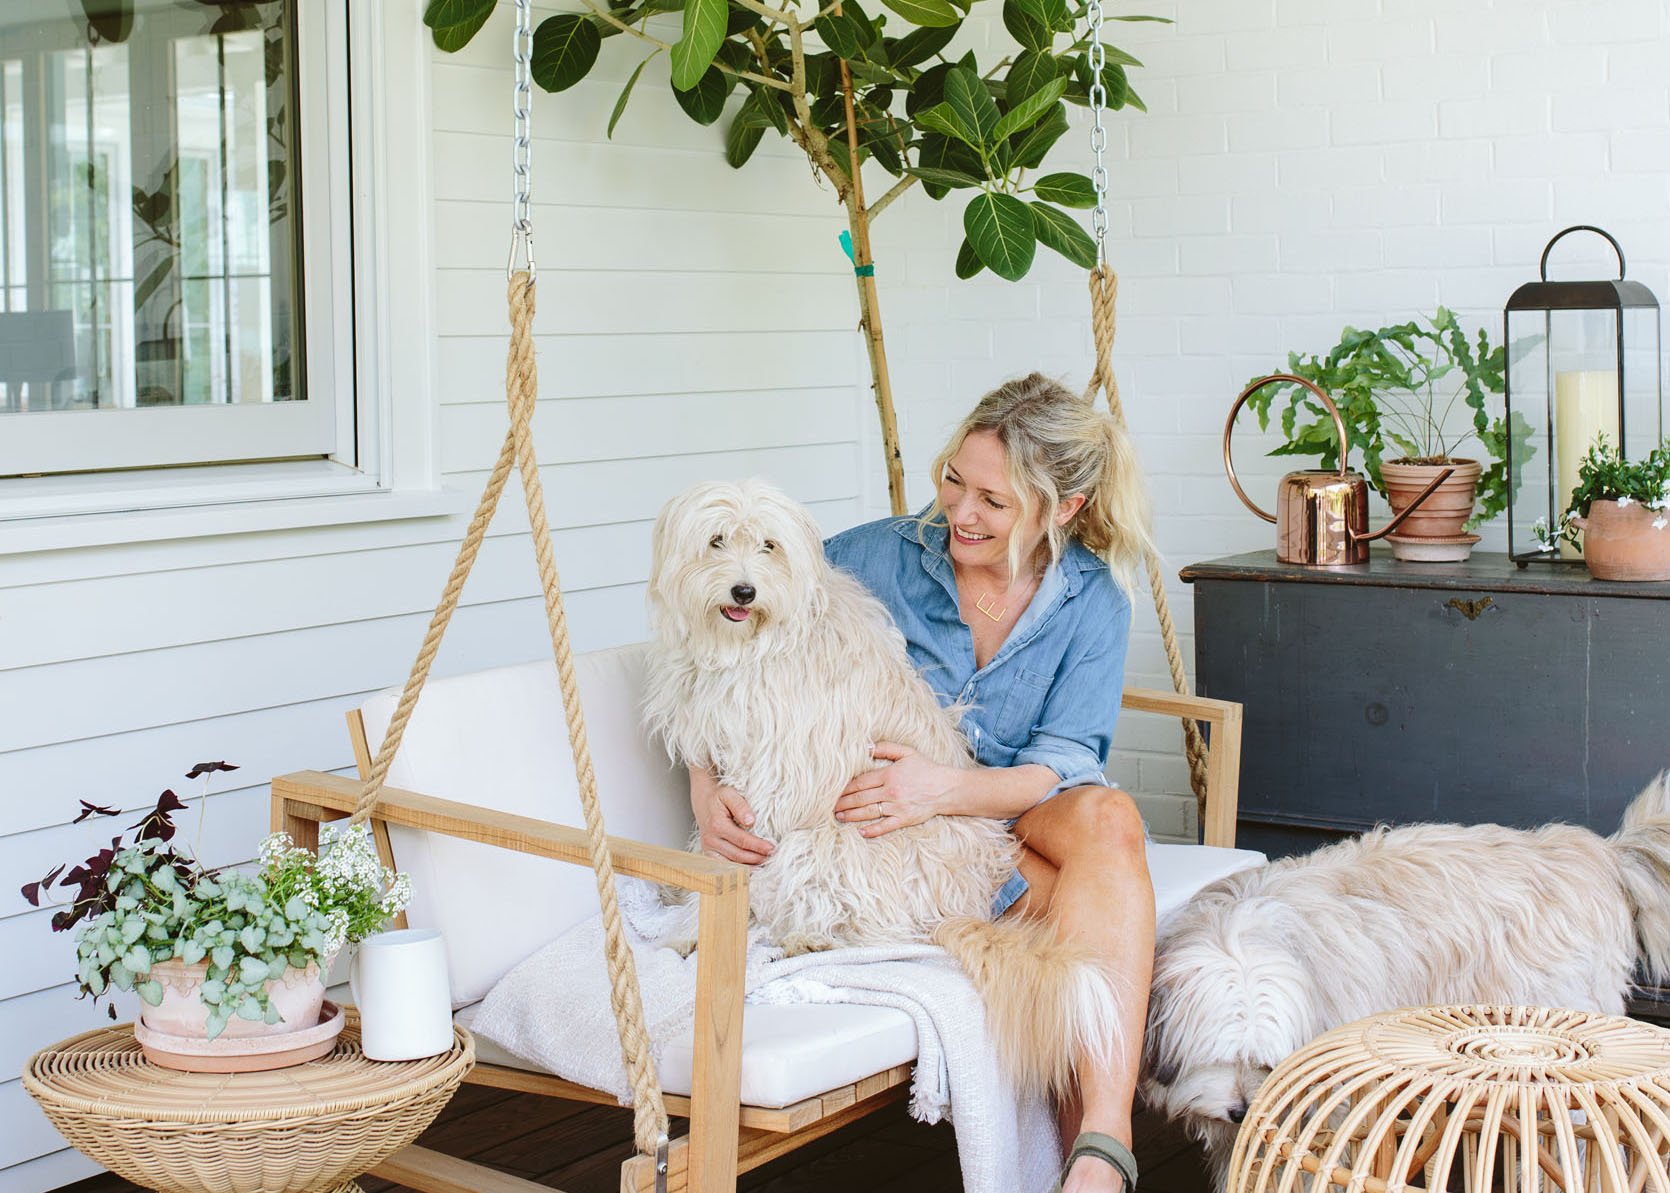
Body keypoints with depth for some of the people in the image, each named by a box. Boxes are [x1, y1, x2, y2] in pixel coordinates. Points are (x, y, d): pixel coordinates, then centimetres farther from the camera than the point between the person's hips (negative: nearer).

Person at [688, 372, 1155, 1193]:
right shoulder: (877, 559, -3)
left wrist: (947, 789, -29)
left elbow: (1066, 767, -9)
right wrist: (706, 783, -20)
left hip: (1016, 819, 2)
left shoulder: (1093, 597, 1)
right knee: (1104, 911, -30)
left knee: (1110, 819, -35)